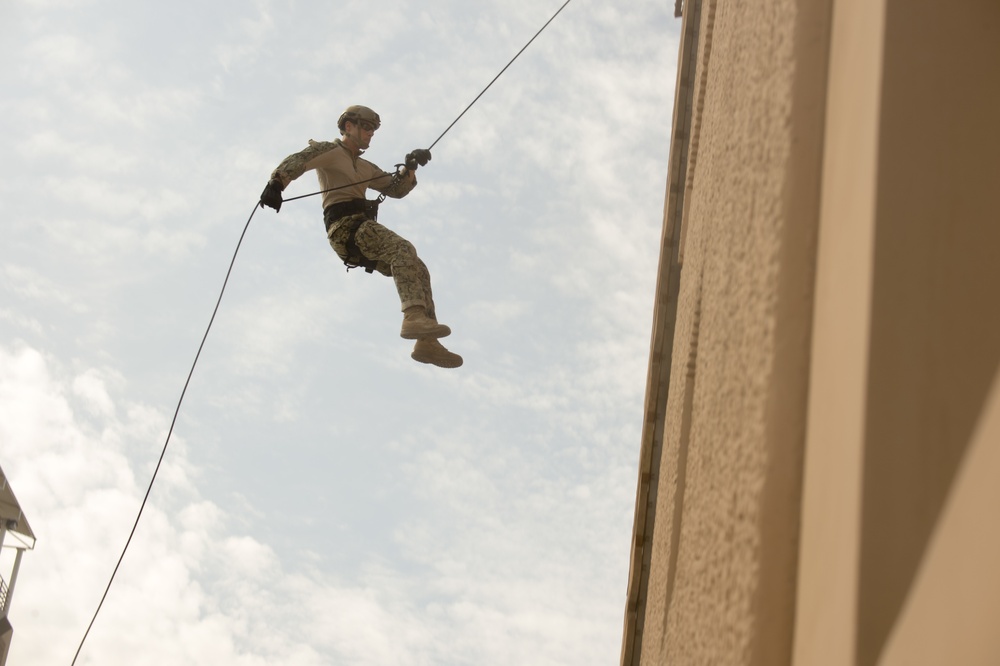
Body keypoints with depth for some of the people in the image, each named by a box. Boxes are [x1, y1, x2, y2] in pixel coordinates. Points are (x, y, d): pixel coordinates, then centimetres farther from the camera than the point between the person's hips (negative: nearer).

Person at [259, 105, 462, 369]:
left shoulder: (365, 167, 33)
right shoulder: (329, 151, 9)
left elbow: (396, 189, 29)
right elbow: (297, 161, -9)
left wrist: (410, 168, 9)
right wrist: (276, 184, -28)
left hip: (362, 226, 9)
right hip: (345, 224, -9)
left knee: (417, 270, -1)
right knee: (402, 248, -29)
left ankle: (427, 343, -8)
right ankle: (414, 316, -47)